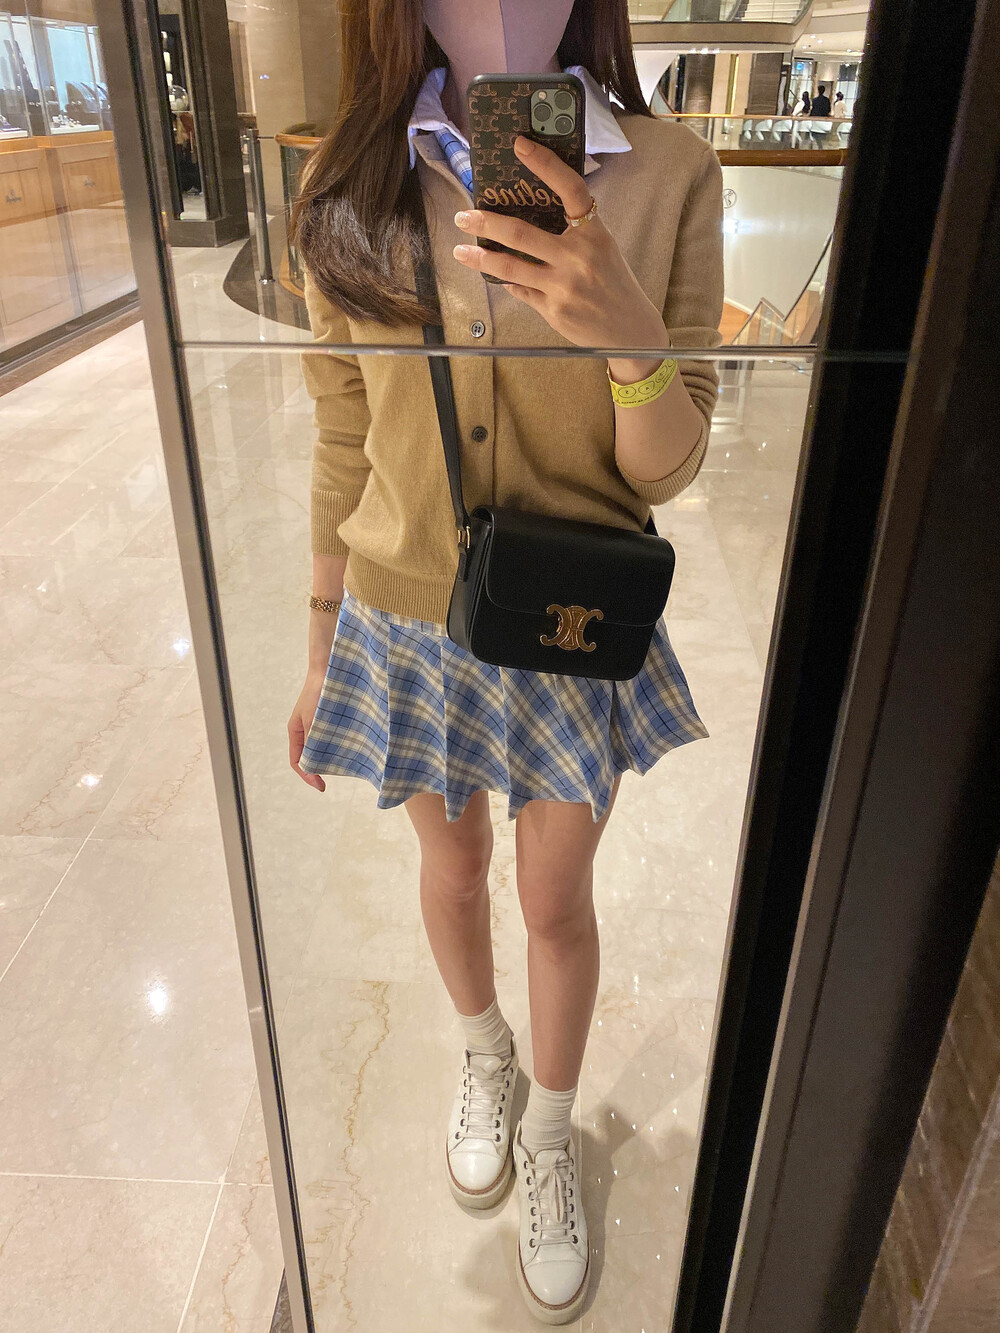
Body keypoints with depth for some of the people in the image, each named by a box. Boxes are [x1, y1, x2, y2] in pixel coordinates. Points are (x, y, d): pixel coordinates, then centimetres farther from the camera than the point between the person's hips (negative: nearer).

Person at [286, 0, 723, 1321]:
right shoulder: (354, 185, -7)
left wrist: (629, 335, -32)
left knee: (559, 907, 16)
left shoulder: (668, 175, -11)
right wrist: (320, 656, 5)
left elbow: (666, 470, -10)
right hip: (406, 626, 1)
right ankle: (484, 1057, 55)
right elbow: (343, 446, 0)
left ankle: (549, 1139, 46)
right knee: (453, 873, 22)